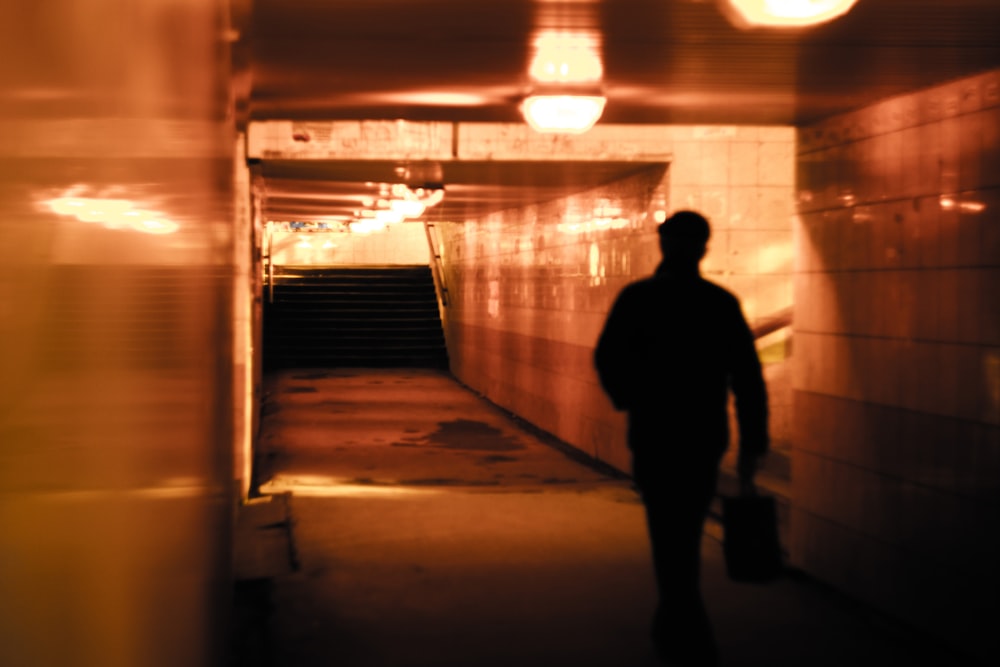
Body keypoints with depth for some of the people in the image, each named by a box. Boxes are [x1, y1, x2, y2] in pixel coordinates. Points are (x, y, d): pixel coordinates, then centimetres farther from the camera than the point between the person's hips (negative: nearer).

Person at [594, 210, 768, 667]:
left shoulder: (636, 298, -6)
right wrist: (752, 442, 2)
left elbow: (607, 359, -9)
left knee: (670, 539, 2)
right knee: (685, 537, 19)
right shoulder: (722, 303, 0)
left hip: (655, 435, -3)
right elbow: (748, 378, -3)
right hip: (705, 437, 3)